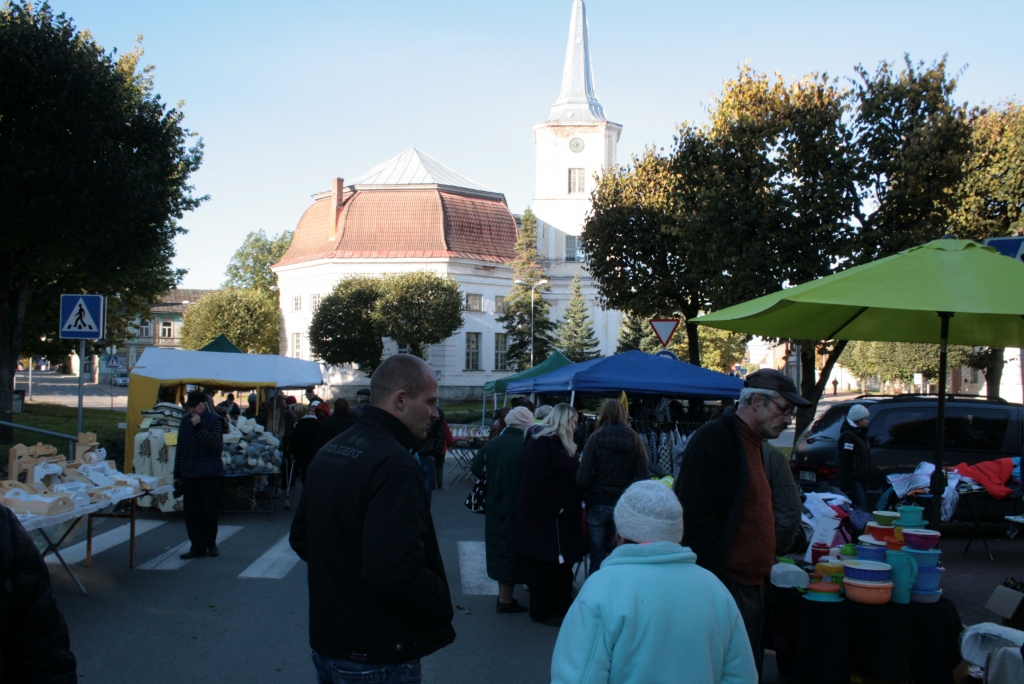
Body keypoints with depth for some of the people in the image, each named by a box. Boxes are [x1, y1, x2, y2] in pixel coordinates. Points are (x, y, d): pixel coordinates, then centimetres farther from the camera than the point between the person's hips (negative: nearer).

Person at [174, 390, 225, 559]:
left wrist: (199, 426, -20)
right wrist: (177, 474, 14)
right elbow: (180, 449, 16)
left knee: (208, 511, 2)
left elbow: (214, 444, -18)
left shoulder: (214, 420, -4)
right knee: (190, 512, 3)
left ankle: (211, 544, 19)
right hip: (188, 474, 5)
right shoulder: (186, 422, 13)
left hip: (209, 475, -5)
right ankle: (198, 547, 9)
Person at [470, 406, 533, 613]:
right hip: (516, 507, -5)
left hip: (494, 505, 6)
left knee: (499, 545, 17)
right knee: (511, 549, 4)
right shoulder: (525, 445, -18)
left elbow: (476, 468, 4)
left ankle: (504, 593, 29)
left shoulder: (493, 443, -1)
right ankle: (506, 599, 12)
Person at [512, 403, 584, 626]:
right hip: (542, 516, -10)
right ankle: (543, 611, 11)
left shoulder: (563, 445, 16)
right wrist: (555, 507, -21)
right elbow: (538, 481, -23)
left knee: (562, 564, 15)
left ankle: (562, 606, 25)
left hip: (563, 516, 10)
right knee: (543, 566, 1)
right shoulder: (540, 443, -16)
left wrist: (575, 504, 7)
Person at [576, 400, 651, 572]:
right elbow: (644, 477, -7)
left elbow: (582, 478, -11)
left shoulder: (596, 438, -6)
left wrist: (587, 495, 9)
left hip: (598, 505, -1)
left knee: (597, 559, 6)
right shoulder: (634, 440, -2)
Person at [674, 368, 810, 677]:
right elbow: (695, 517, -20)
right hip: (725, 588, -10)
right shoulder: (714, 439, -13)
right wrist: (715, 582, -22)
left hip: (752, 587, 10)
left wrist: (764, 569, 19)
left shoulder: (753, 444, 18)